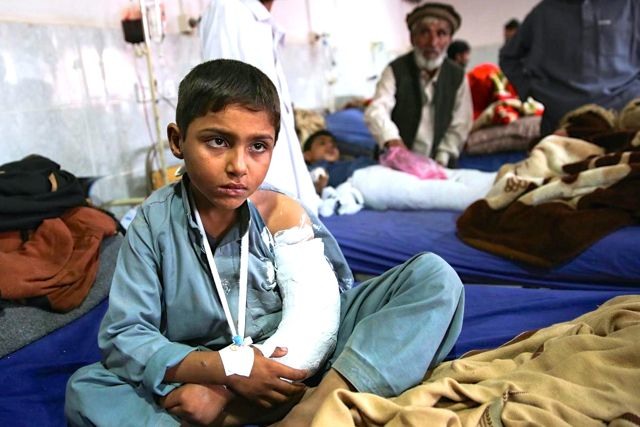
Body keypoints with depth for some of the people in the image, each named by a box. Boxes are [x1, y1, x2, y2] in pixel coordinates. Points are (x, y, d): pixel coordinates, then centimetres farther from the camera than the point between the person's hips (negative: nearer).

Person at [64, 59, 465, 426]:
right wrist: (227, 367, -22)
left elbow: (312, 326, -17)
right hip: (210, 379, 1)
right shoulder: (154, 223, -5)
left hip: (294, 367, 0)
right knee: (85, 387, -22)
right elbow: (123, 336, -8)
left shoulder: (282, 214, -7)